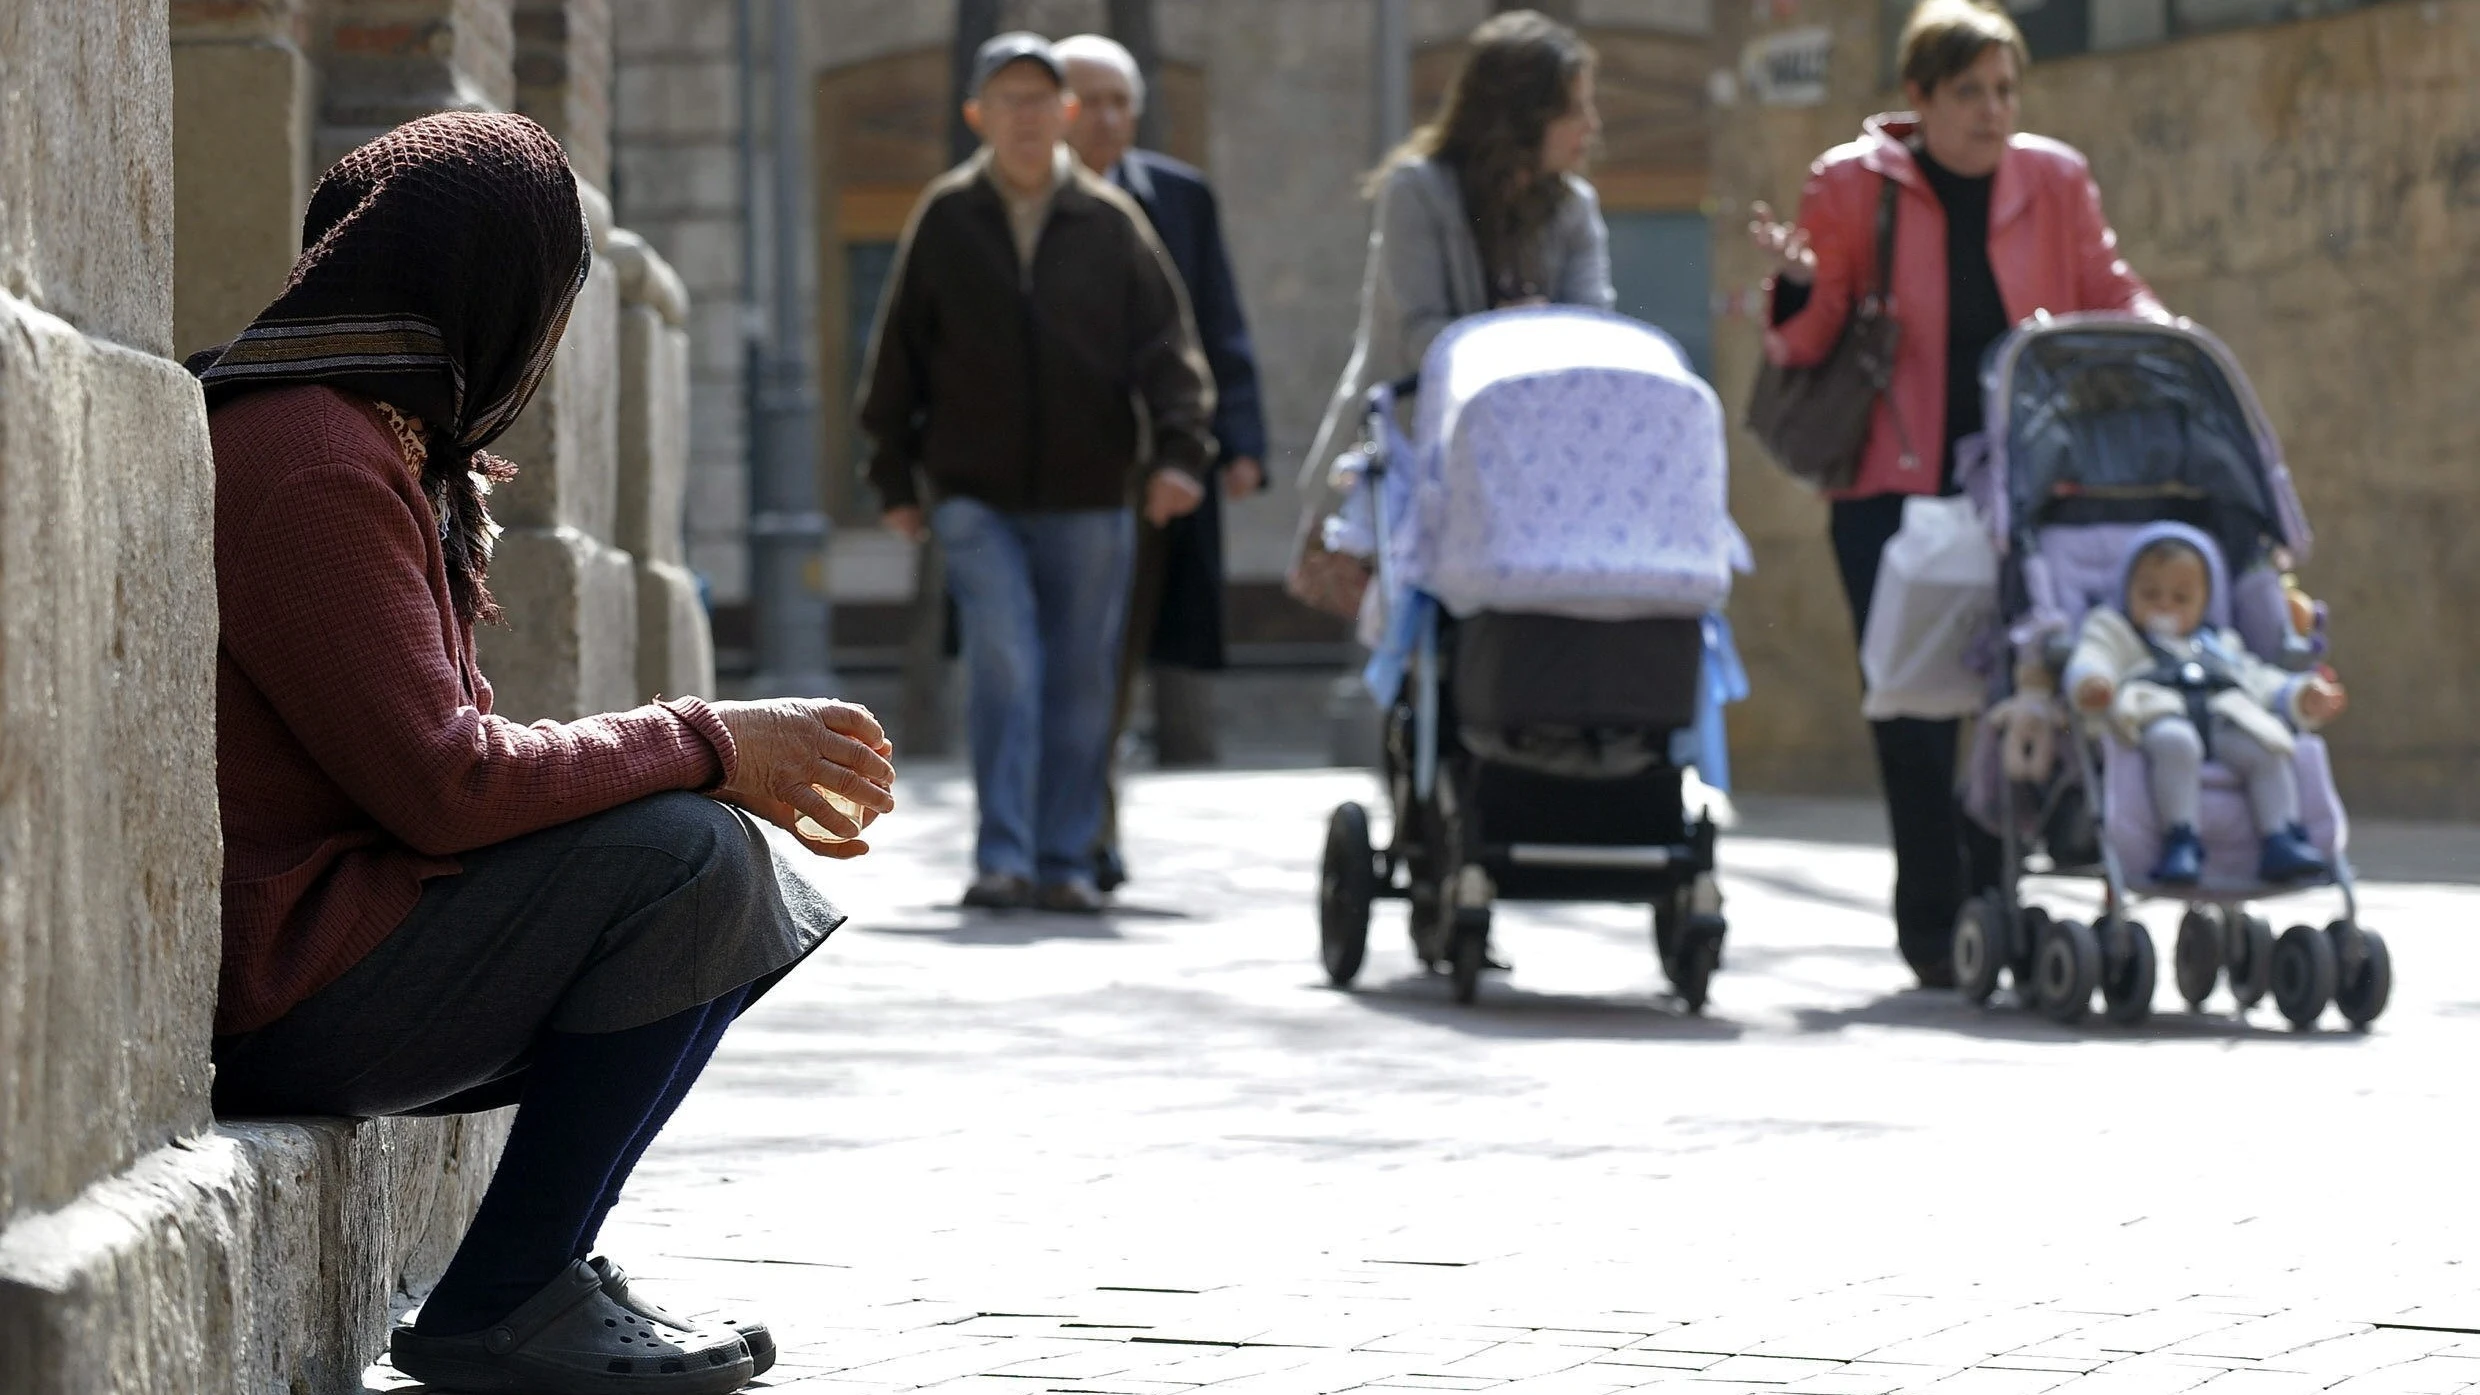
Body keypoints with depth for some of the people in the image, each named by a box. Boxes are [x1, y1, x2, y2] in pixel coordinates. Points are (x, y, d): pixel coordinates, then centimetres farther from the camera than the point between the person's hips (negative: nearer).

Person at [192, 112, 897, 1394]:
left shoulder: (357, 441, 16)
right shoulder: (312, 469, -18)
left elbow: (459, 736, 17)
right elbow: (442, 783, -24)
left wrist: (718, 763, 6)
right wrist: (703, 748, -12)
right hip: (267, 993, -11)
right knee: (684, 858, -20)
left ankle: (541, 1267, 4)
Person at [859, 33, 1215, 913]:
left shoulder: (1110, 223, 2)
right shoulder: (945, 220, 2)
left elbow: (1165, 344, 1)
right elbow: (899, 353, 8)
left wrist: (1178, 450, -12)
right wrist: (895, 478, 6)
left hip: (1088, 495, 1)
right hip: (977, 494, -1)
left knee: (1081, 682, 5)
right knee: (1004, 664, -15)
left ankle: (1065, 862, 14)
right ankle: (1002, 859, -13)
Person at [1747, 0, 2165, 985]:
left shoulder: (2054, 181, 4)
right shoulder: (1852, 185, -1)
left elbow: (2106, 292, 12)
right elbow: (1805, 343, 3)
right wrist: (1795, 285, -19)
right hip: (1895, 487, -2)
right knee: (1913, 709, -6)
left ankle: (1995, 897, 11)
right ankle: (1932, 925, -1)